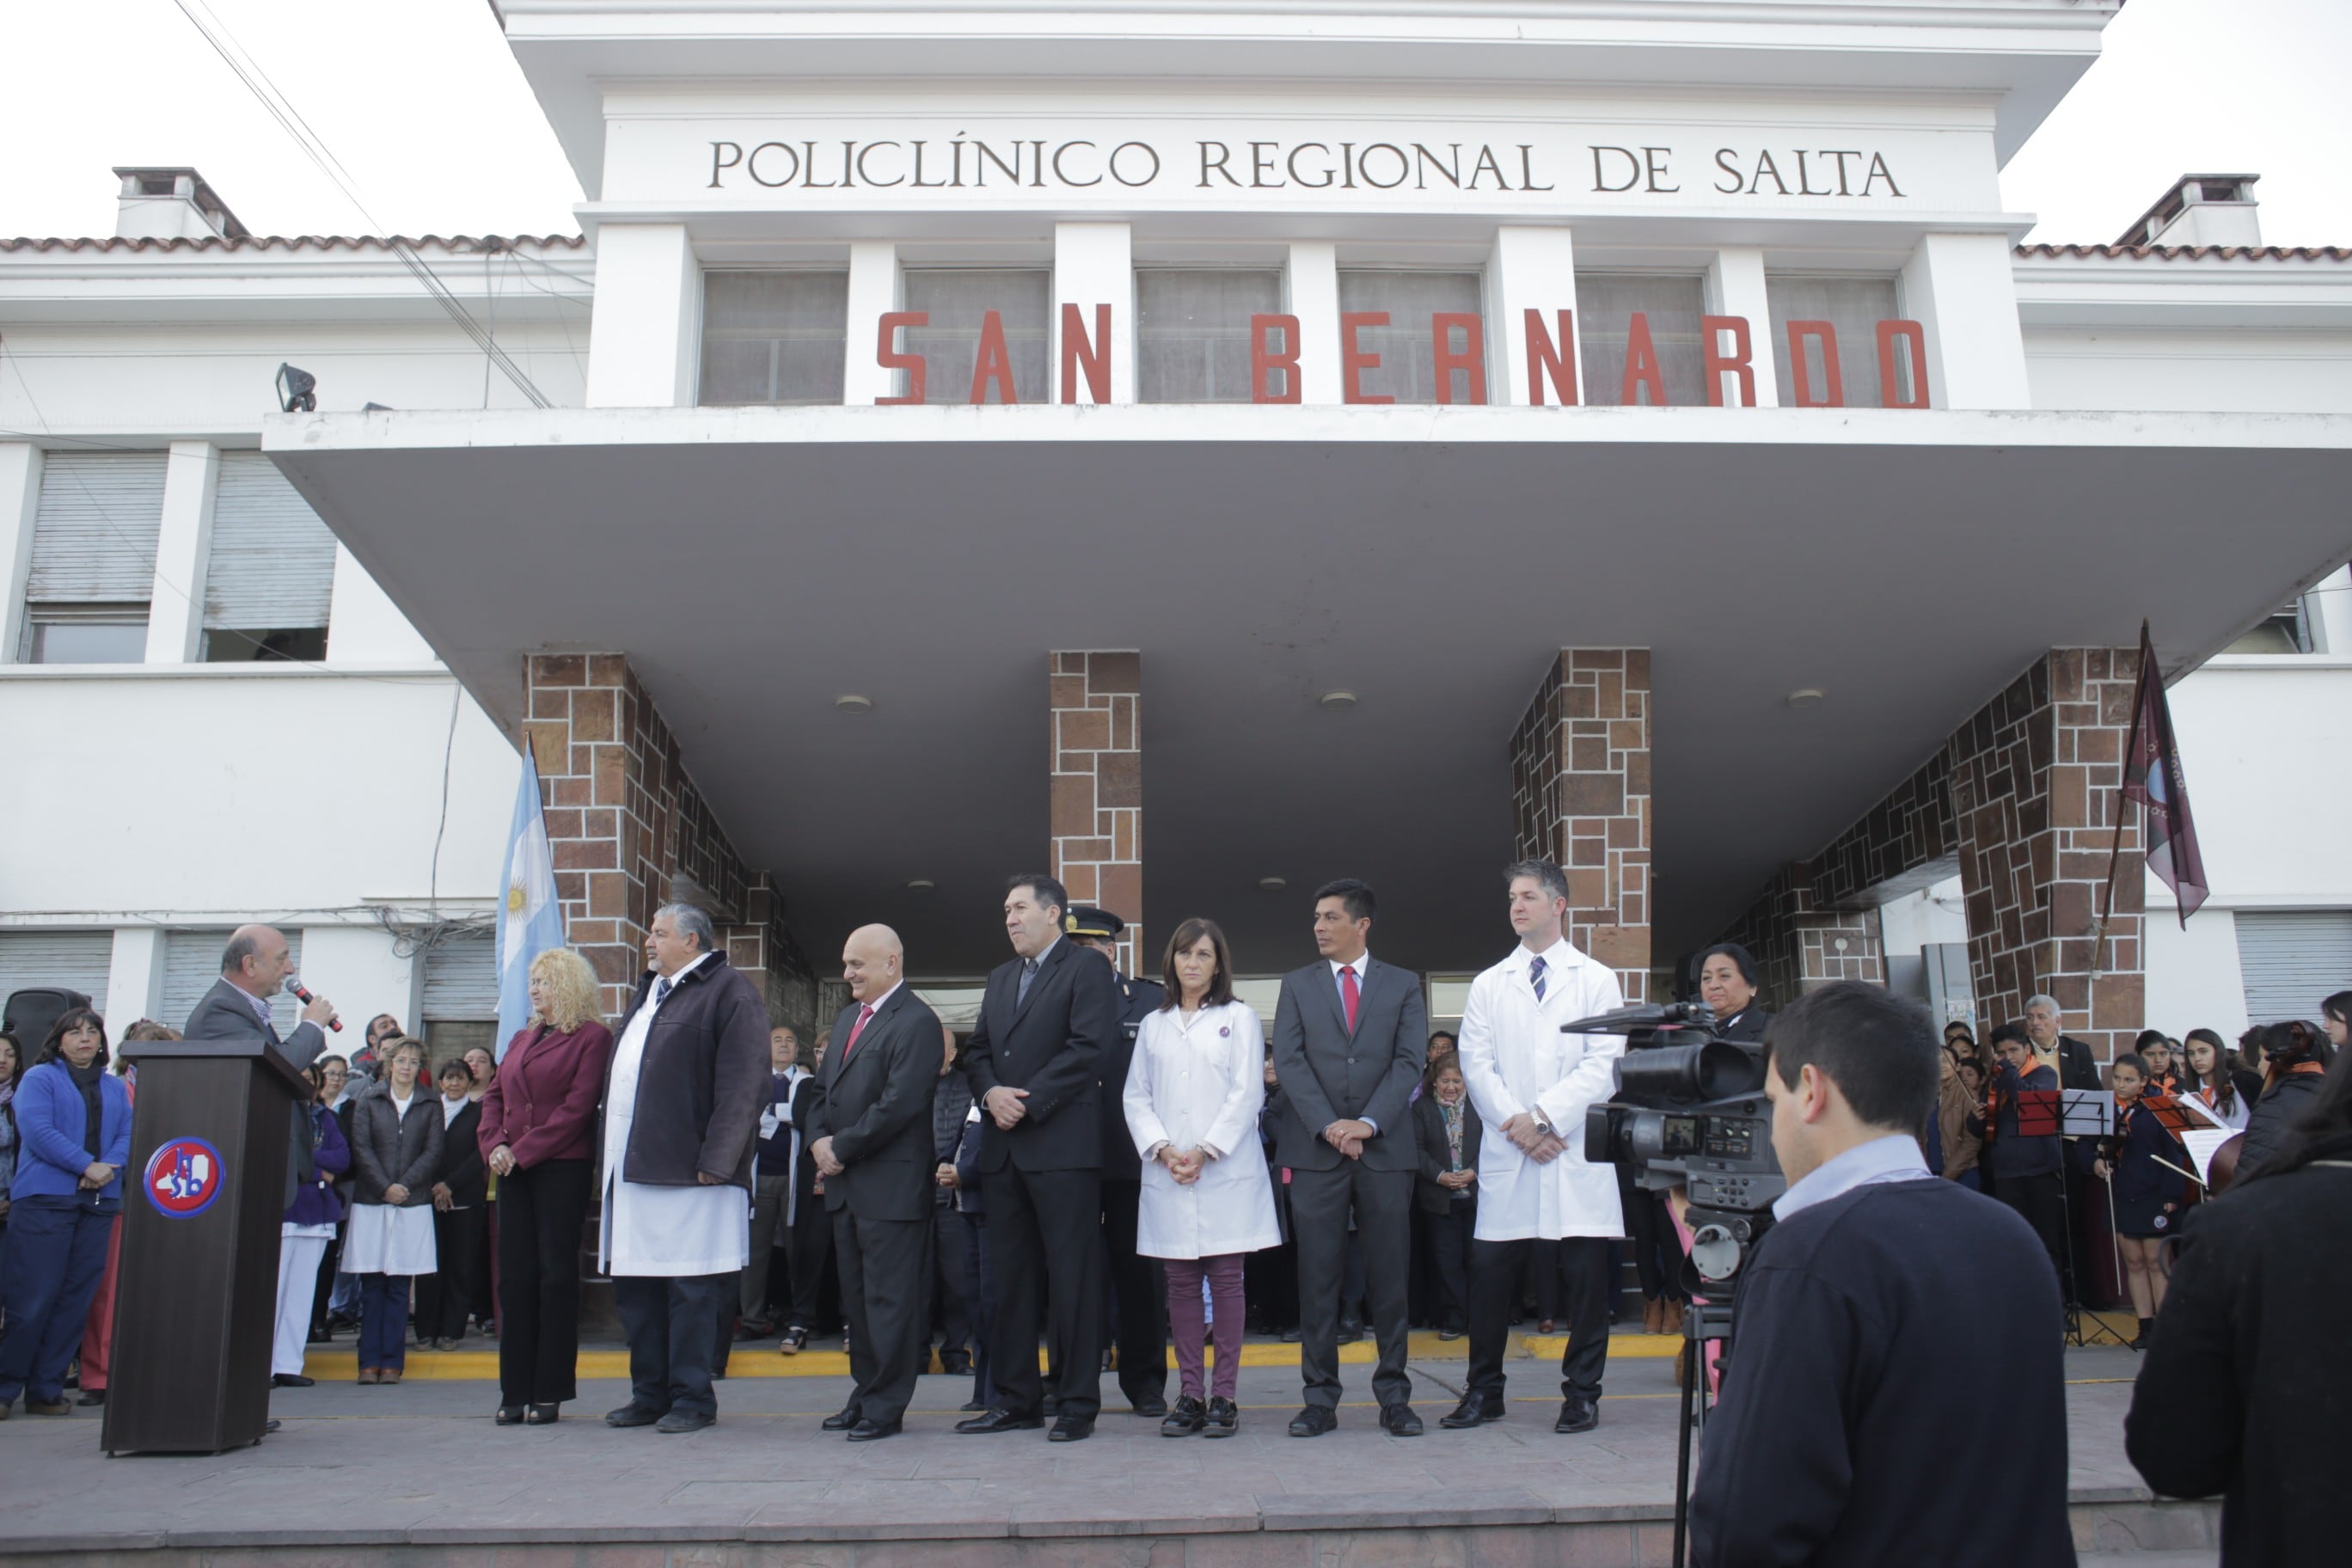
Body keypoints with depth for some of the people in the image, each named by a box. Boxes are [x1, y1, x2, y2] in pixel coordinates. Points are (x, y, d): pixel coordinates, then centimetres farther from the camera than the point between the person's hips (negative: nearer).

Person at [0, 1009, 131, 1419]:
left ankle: (45, 1390, 11)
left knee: (75, 1300, 4)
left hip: (99, 1202, 5)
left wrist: (110, 1167, -11)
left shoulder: (115, 1088, 19)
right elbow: (37, 1129, -9)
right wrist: (87, 1165, -15)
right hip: (44, 1199, -5)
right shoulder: (39, 1078, 4)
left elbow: (128, 1134, 9)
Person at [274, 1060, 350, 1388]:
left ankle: (288, 1364, 10)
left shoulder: (324, 1117, 15)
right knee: (272, 1290, -7)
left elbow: (343, 1158, 4)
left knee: (303, 1293, 5)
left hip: (316, 1213, 5)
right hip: (279, 1210, -5)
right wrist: (317, 1171, -8)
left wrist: (305, 1157, -9)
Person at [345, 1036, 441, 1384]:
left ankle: (392, 1360, 4)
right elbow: (361, 1148, 0)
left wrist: (405, 1185, -11)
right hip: (371, 1201, 0)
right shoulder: (368, 1100, 7)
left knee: (399, 1286, 1)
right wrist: (384, 1187, -10)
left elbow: (433, 1151, 2)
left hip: (412, 1204, 0)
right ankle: (369, 1360, 5)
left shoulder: (430, 1105, 8)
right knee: (371, 1284, 1)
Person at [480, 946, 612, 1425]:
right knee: (515, 1277, 5)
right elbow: (493, 1096, 15)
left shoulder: (592, 1037, -4)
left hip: (562, 1169, -6)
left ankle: (550, 1392, 4)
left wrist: (523, 1151, -14)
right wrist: (495, 1144, -3)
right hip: (514, 1171, 6)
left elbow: (578, 1106, -12)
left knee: (556, 1274, -2)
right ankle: (516, 1391, 11)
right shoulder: (522, 1039, 18)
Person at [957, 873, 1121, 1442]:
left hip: (1063, 1145, -7)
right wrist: (990, 1092, -4)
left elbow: (1088, 1048, -12)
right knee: (1011, 1276, 10)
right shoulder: (1000, 978, 21)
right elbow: (976, 1049, 17)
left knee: (1072, 1276, -2)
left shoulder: (1086, 970, -2)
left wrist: (1027, 1101, -15)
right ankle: (1017, 1399, 19)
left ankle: (1078, 1403, 5)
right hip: (1003, 1148, 7)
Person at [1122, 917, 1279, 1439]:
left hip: (1226, 1171, -2)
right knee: (1181, 1284, 4)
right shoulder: (1153, 1025, 14)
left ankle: (1224, 1395, 4)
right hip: (1167, 1175, 3)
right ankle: (1189, 1395, 10)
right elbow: (1134, 1096, 11)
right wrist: (1163, 1150, -6)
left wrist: (1204, 1152, -10)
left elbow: (1247, 1093, -2)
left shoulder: (1239, 1018, 7)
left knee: (1226, 1280, -2)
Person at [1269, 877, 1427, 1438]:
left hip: (1386, 1149, 0)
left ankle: (1394, 1396, 13)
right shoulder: (1297, 986, 11)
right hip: (1314, 1150, 1)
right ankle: (1320, 1398, 9)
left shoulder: (1403, 986, 9)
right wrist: (1327, 1126, -12)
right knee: (1317, 1278, 2)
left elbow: (1408, 1062, 0)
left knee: (1389, 1277, 4)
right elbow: (1290, 1062, 1)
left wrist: (1368, 1123, -13)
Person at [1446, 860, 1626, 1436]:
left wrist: (1545, 1116, -12)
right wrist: (1514, 1122, -9)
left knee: (1586, 1275, 0)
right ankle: (1484, 1392, 14)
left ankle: (1581, 1393, 14)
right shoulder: (1488, 985, 14)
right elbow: (1476, 1064, 5)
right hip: (1507, 1151, 2)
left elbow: (1603, 1064, -3)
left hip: (1576, 1149, -2)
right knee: (1489, 1270, 1)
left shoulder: (1597, 980, 7)